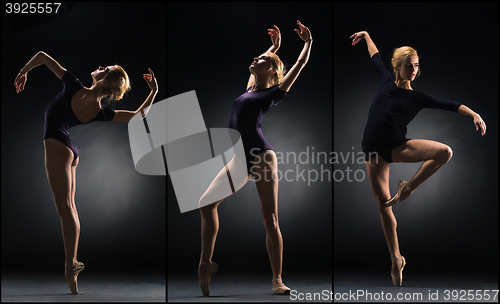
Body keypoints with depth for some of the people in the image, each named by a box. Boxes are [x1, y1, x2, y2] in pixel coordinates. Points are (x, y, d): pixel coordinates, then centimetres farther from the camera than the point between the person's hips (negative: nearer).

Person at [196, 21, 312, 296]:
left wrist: (308, 41, 17)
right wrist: (274, 46, 48)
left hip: (261, 157, -6)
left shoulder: (274, 92, 5)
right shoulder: (250, 89, 22)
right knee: (207, 203, -5)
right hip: (240, 160, 7)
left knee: (270, 220, -7)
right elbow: (260, 61, 40)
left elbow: (300, 64, 7)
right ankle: (205, 265, 1)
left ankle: (277, 280, -4)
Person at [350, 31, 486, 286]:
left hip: (398, 146, 0)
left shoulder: (418, 98, 5)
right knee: (383, 204, -1)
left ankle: (408, 188, -9)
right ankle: (396, 259, 9)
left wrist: (474, 114, -16)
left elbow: (451, 105, -1)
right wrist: (365, 35, 36)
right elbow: (375, 57, 24)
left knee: (445, 152, -24)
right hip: (374, 150, 0)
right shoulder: (386, 81, 9)